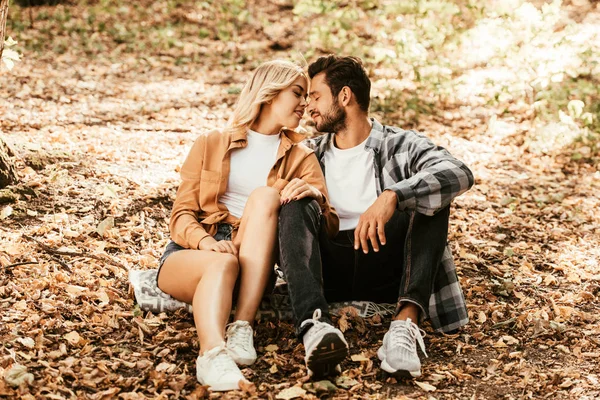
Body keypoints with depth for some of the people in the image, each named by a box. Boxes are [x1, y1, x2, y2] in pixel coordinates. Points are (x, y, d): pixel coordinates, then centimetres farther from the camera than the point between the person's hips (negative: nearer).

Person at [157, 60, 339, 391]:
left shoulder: (300, 158, 15)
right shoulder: (210, 145, 13)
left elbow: (331, 228, 5)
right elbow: (182, 215, 6)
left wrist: (316, 196, -19)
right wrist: (207, 242, -18)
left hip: (252, 260, 1)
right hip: (190, 253, -1)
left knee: (264, 196, -27)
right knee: (222, 263, -36)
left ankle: (242, 327, -36)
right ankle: (212, 354, -62)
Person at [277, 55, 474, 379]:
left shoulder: (400, 146, 6)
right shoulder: (310, 154, 21)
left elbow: (459, 175, -13)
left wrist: (392, 196, -30)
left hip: (385, 267, -2)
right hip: (327, 267, 2)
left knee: (430, 195, -20)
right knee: (297, 203, -22)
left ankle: (406, 322, -40)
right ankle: (315, 326, -48)